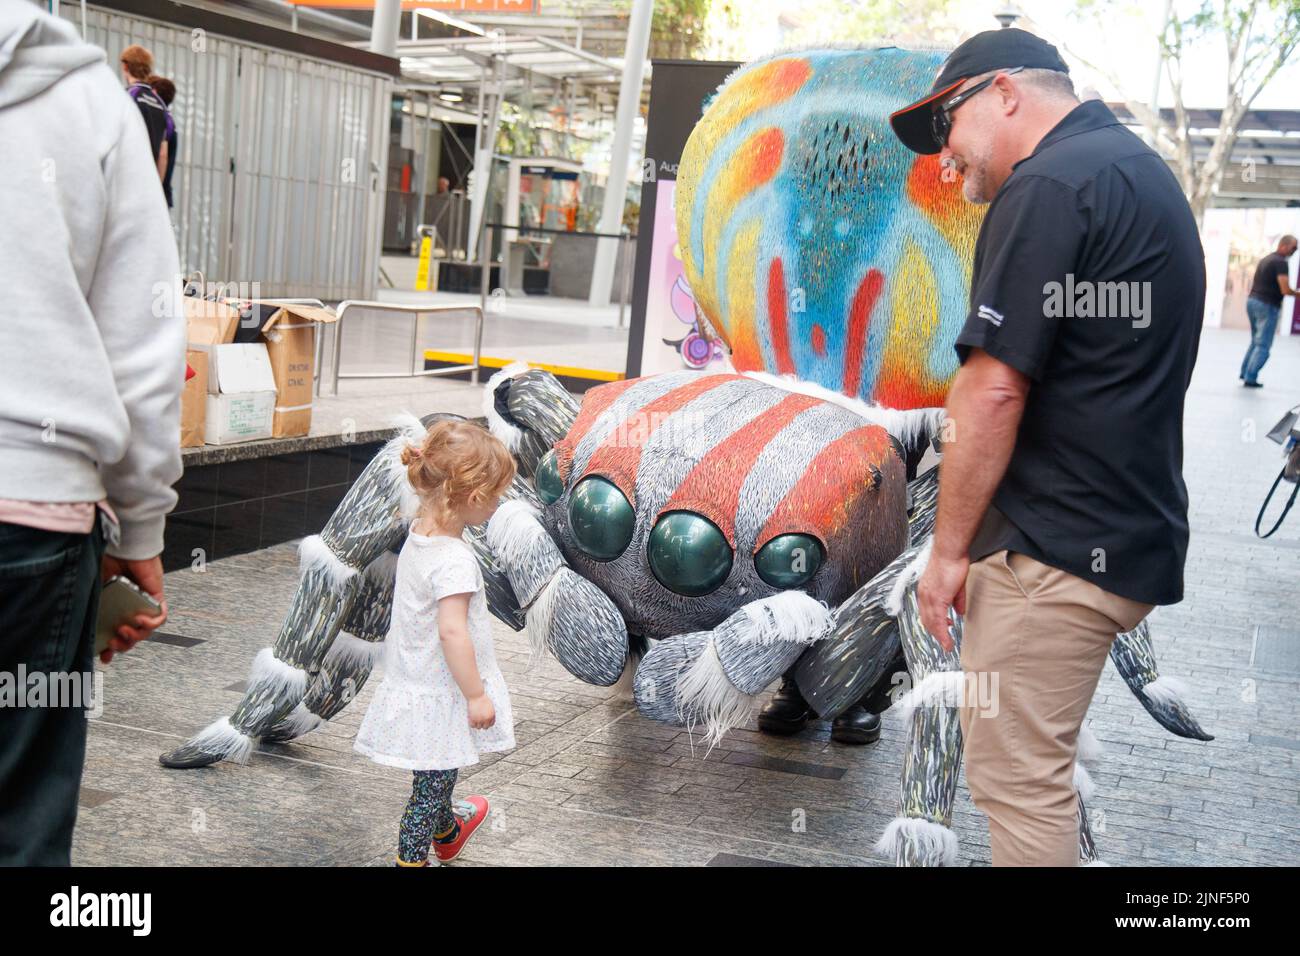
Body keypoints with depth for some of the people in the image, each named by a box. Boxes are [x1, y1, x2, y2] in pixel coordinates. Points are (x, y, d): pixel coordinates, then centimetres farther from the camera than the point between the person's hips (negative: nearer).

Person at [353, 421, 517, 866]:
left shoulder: (417, 536, 0)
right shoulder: (454, 559, -28)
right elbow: (452, 632, -31)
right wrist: (476, 695, -23)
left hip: (415, 678, 9)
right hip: (441, 696, -9)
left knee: (436, 775, 30)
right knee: (433, 783, 5)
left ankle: (446, 830, 52)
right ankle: (411, 858, 15)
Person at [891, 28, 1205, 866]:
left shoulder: (1049, 183, -14)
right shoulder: (1140, 171, 17)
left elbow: (993, 391, -20)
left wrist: (949, 547, -12)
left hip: (1055, 549, -10)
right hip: (1130, 537, 10)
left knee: (1019, 779, -1)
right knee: (1029, 765, 20)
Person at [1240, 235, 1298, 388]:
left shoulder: (1265, 259, 14)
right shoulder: (1281, 262, -13)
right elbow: (1285, 290, -19)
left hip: (1252, 300, 8)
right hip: (1267, 305, -8)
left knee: (1256, 341, 20)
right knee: (1263, 345, -3)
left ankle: (1245, 372, 20)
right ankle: (1250, 378, -6)